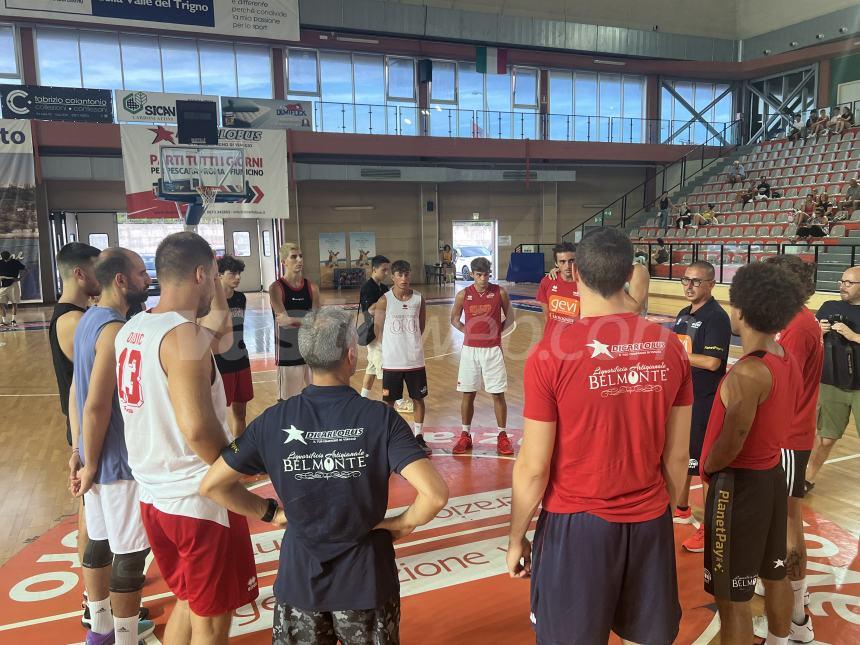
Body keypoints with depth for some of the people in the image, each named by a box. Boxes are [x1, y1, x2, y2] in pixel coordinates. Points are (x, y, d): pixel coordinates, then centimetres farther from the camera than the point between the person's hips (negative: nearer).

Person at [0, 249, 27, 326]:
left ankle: (13, 320, 12)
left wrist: (19, 278, -13)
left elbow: (25, 270, 0)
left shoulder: (15, 262, -5)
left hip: (13, 284, -3)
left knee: (14, 303, 2)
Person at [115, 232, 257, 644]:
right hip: (198, 500, -8)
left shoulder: (132, 329, 6)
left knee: (188, 602, 26)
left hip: (155, 495, 9)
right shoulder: (184, 335, -22)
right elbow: (198, 429, -29)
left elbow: (217, 327, 19)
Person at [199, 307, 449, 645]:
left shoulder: (273, 421, -12)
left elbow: (212, 485, -5)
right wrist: (404, 523, -8)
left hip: (300, 577, 2)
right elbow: (435, 494, -27)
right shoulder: (380, 418, -19)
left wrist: (270, 512, 4)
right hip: (366, 578, -1)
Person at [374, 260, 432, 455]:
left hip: (415, 359, 2)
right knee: (389, 400, 7)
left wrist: (410, 342, 10)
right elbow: (378, 327, 0)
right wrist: (390, 347, 1)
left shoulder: (419, 299, 0)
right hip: (391, 361, -2)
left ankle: (419, 437, 23)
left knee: (418, 398, 9)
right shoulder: (384, 300, -7)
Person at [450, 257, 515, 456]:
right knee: (468, 394, 8)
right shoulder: (463, 295, -1)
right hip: (470, 349, 1)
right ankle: (466, 436, 20)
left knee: (498, 394, 2)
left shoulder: (500, 293, -3)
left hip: (493, 350, -1)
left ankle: (502, 436, 16)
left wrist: (497, 331, -4)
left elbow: (510, 318, 8)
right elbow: (454, 319, 12)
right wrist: (467, 331, -2)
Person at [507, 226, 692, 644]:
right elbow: (677, 456, 4)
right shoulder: (670, 347, -5)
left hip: (577, 524, -4)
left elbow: (533, 468, -12)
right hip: (650, 522, 4)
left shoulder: (551, 355, -18)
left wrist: (516, 538, 2)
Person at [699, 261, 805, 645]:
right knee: (774, 573, 26)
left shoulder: (747, 373, -26)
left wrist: (704, 470, -5)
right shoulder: (788, 363, 2)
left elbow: (729, 446, -24)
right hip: (772, 475, 9)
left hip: (739, 484, -9)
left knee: (732, 596, 4)